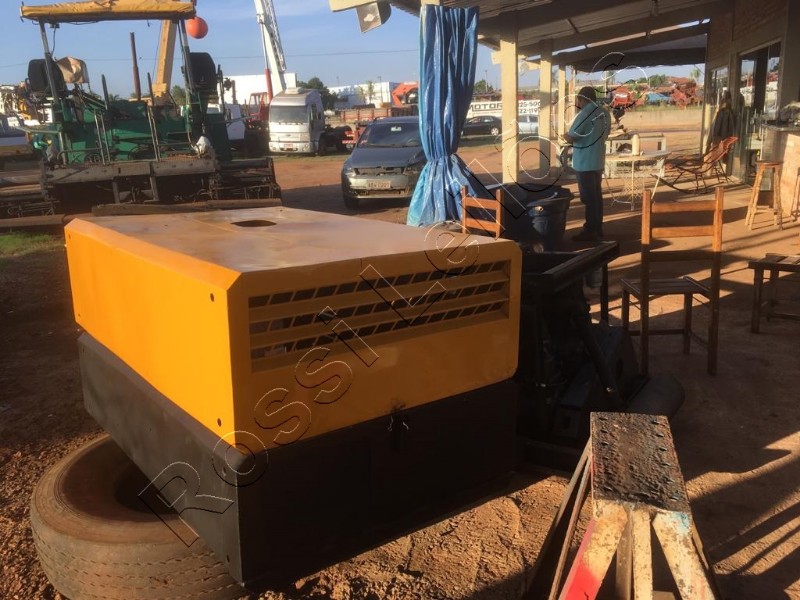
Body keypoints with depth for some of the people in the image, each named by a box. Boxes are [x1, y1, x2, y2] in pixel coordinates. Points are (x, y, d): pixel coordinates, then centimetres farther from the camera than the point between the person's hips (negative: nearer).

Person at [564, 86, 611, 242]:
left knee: (588, 197, -3)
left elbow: (570, 138, -16)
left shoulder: (584, 114, -18)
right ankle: (598, 228, 21)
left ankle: (590, 231, 1)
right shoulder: (604, 113, 7)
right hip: (598, 161, 8)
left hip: (584, 163, -8)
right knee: (596, 195, 14)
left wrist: (565, 135, 6)